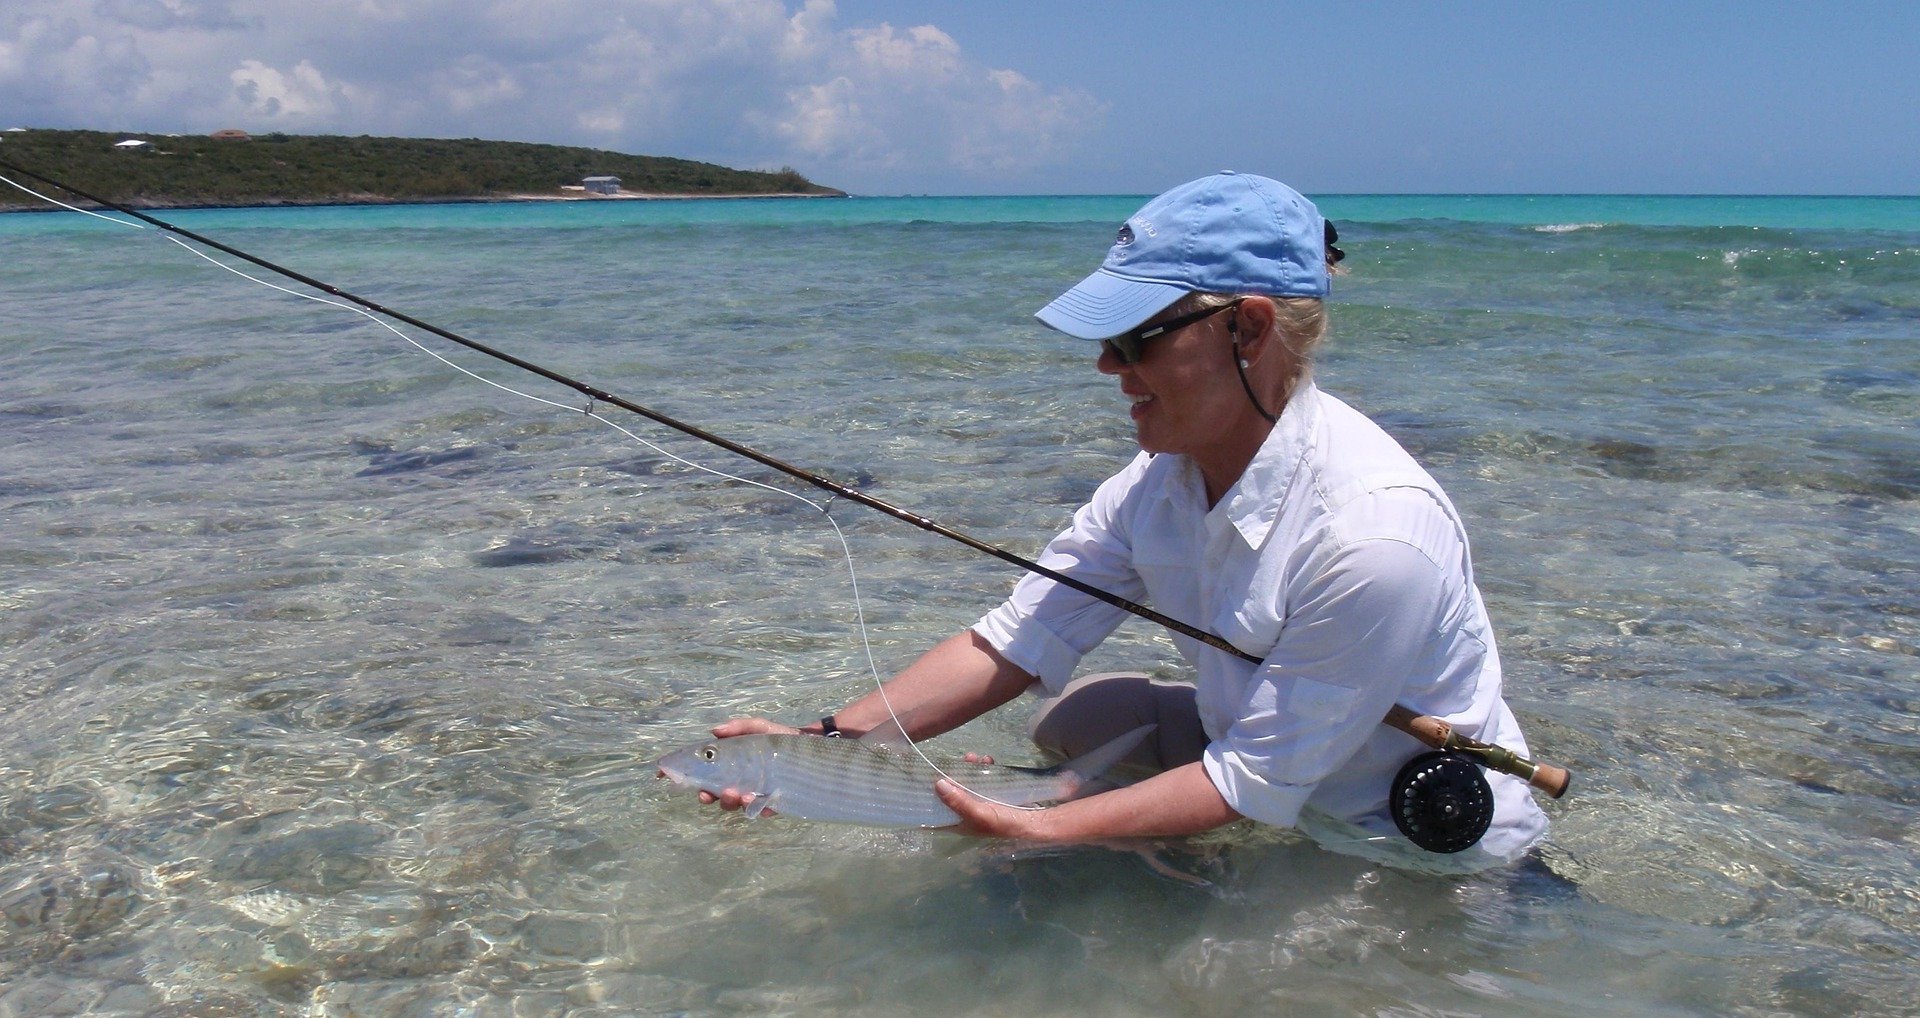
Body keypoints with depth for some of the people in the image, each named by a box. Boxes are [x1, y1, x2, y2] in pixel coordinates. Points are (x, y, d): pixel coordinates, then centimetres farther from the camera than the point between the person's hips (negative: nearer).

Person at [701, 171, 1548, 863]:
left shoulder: (1372, 534, -34)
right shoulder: (1160, 481, -10)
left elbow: (1258, 785, -29)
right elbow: (1012, 645, -12)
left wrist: (1036, 831, -30)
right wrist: (829, 743, -21)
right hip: (1265, 750, 6)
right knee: (1071, 717, -3)